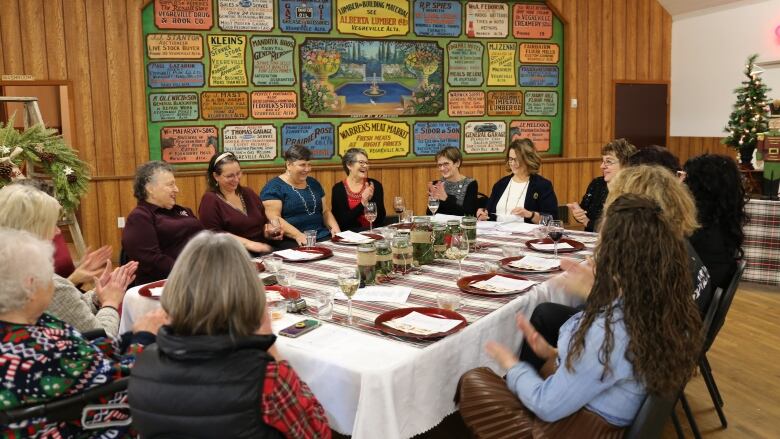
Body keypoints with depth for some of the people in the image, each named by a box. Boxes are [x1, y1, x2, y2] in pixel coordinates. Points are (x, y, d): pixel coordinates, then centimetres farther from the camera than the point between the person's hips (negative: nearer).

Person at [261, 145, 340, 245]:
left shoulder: (313, 183, 19)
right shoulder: (274, 187, -1)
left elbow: (326, 211, 23)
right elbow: (274, 218, -11)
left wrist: (334, 227, 3)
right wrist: (297, 235, -23)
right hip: (292, 243, -5)